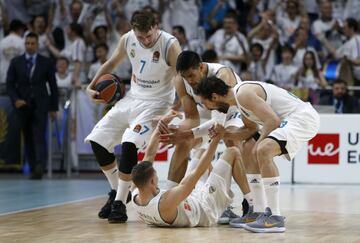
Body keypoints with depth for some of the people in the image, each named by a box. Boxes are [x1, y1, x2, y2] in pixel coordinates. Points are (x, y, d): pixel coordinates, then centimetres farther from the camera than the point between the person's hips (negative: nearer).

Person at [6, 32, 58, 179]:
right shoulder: (16, 62, 6)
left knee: (39, 136, -16)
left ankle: (40, 166, -29)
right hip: (23, 105, 3)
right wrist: (15, 100, -11)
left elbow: (53, 86, 6)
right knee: (28, 138, 5)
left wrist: (54, 107, 2)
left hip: (40, 105, -2)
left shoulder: (46, 62, 3)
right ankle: (33, 169, 9)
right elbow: (9, 84, 5)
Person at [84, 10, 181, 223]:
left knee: (129, 143, -26)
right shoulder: (127, 40, -5)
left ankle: (120, 203, -14)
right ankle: (117, 191, 19)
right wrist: (92, 86, 7)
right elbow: (112, 63, 14)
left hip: (156, 102, -7)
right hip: (132, 98, 7)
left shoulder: (170, 45, -21)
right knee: (97, 140, 3)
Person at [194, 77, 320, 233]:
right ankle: (271, 211, 25)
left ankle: (275, 219, -26)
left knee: (263, 151, -27)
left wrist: (259, 143, -9)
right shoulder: (239, 97, 14)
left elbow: (273, 121, -23)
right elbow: (252, 129, 25)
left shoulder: (244, 94, -17)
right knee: (259, 153, 24)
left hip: (303, 118, -11)